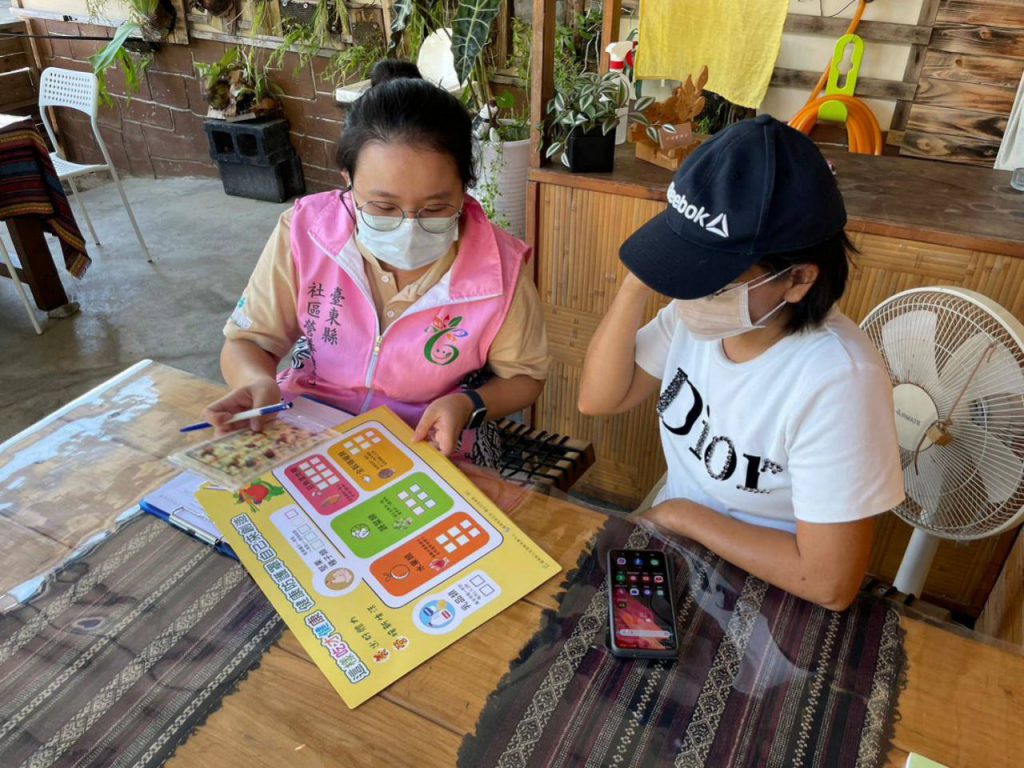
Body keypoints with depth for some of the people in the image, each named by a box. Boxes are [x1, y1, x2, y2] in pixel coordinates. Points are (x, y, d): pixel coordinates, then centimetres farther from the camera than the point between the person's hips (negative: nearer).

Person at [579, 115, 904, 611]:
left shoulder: (836, 381, -28)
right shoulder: (698, 306, -11)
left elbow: (829, 583, -25)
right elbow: (598, 399, -7)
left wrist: (681, 514, -15)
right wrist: (638, 282, -20)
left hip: (763, 599, -4)